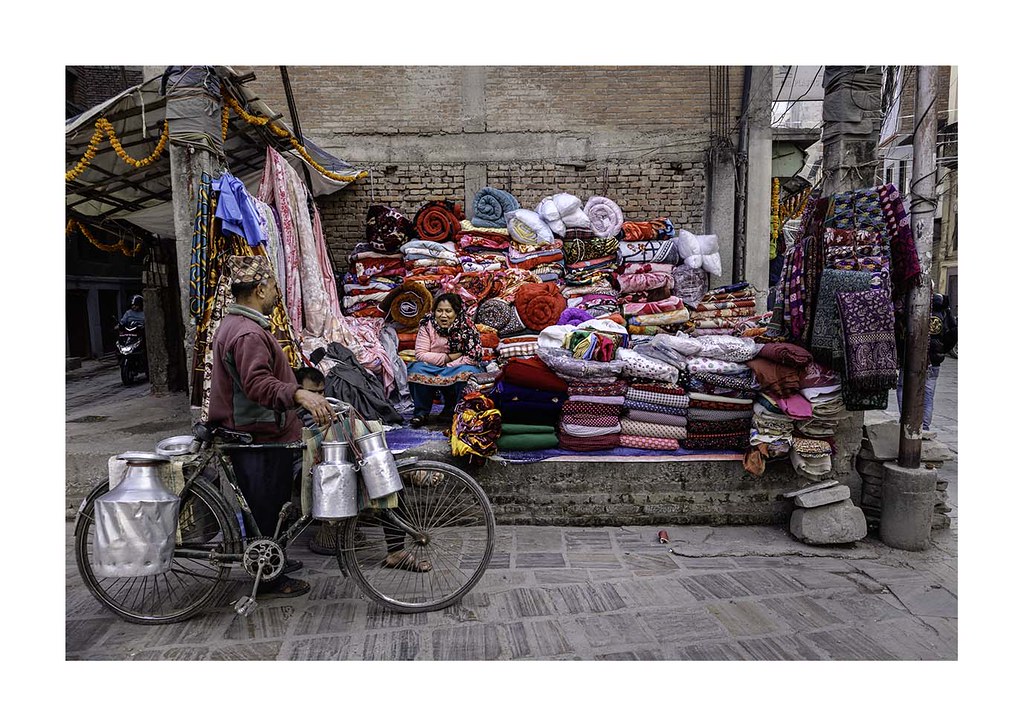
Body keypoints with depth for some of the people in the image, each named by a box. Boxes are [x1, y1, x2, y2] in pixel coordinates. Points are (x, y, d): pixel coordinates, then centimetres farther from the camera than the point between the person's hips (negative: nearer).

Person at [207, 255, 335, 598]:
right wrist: (300, 395, -50)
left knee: (269, 503, 22)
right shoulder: (247, 333, -23)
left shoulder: (235, 324, 13)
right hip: (260, 439, -11)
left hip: (260, 432, 11)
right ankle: (268, 579, 18)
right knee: (265, 505, 3)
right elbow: (257, 383, -36)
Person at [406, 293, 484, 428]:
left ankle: (451, 412, -12)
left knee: (468, 371, -32)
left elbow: (473, 357, -18)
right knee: (416, 368, -27)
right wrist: (449, 357, -20)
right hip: (433, 370, 1)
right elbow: (420, 354, -12)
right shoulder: (427, 325, -7)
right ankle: (421, 413, -10)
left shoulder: (467, 327, -12)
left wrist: (447, 366, -21)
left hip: (456, 373, -1)